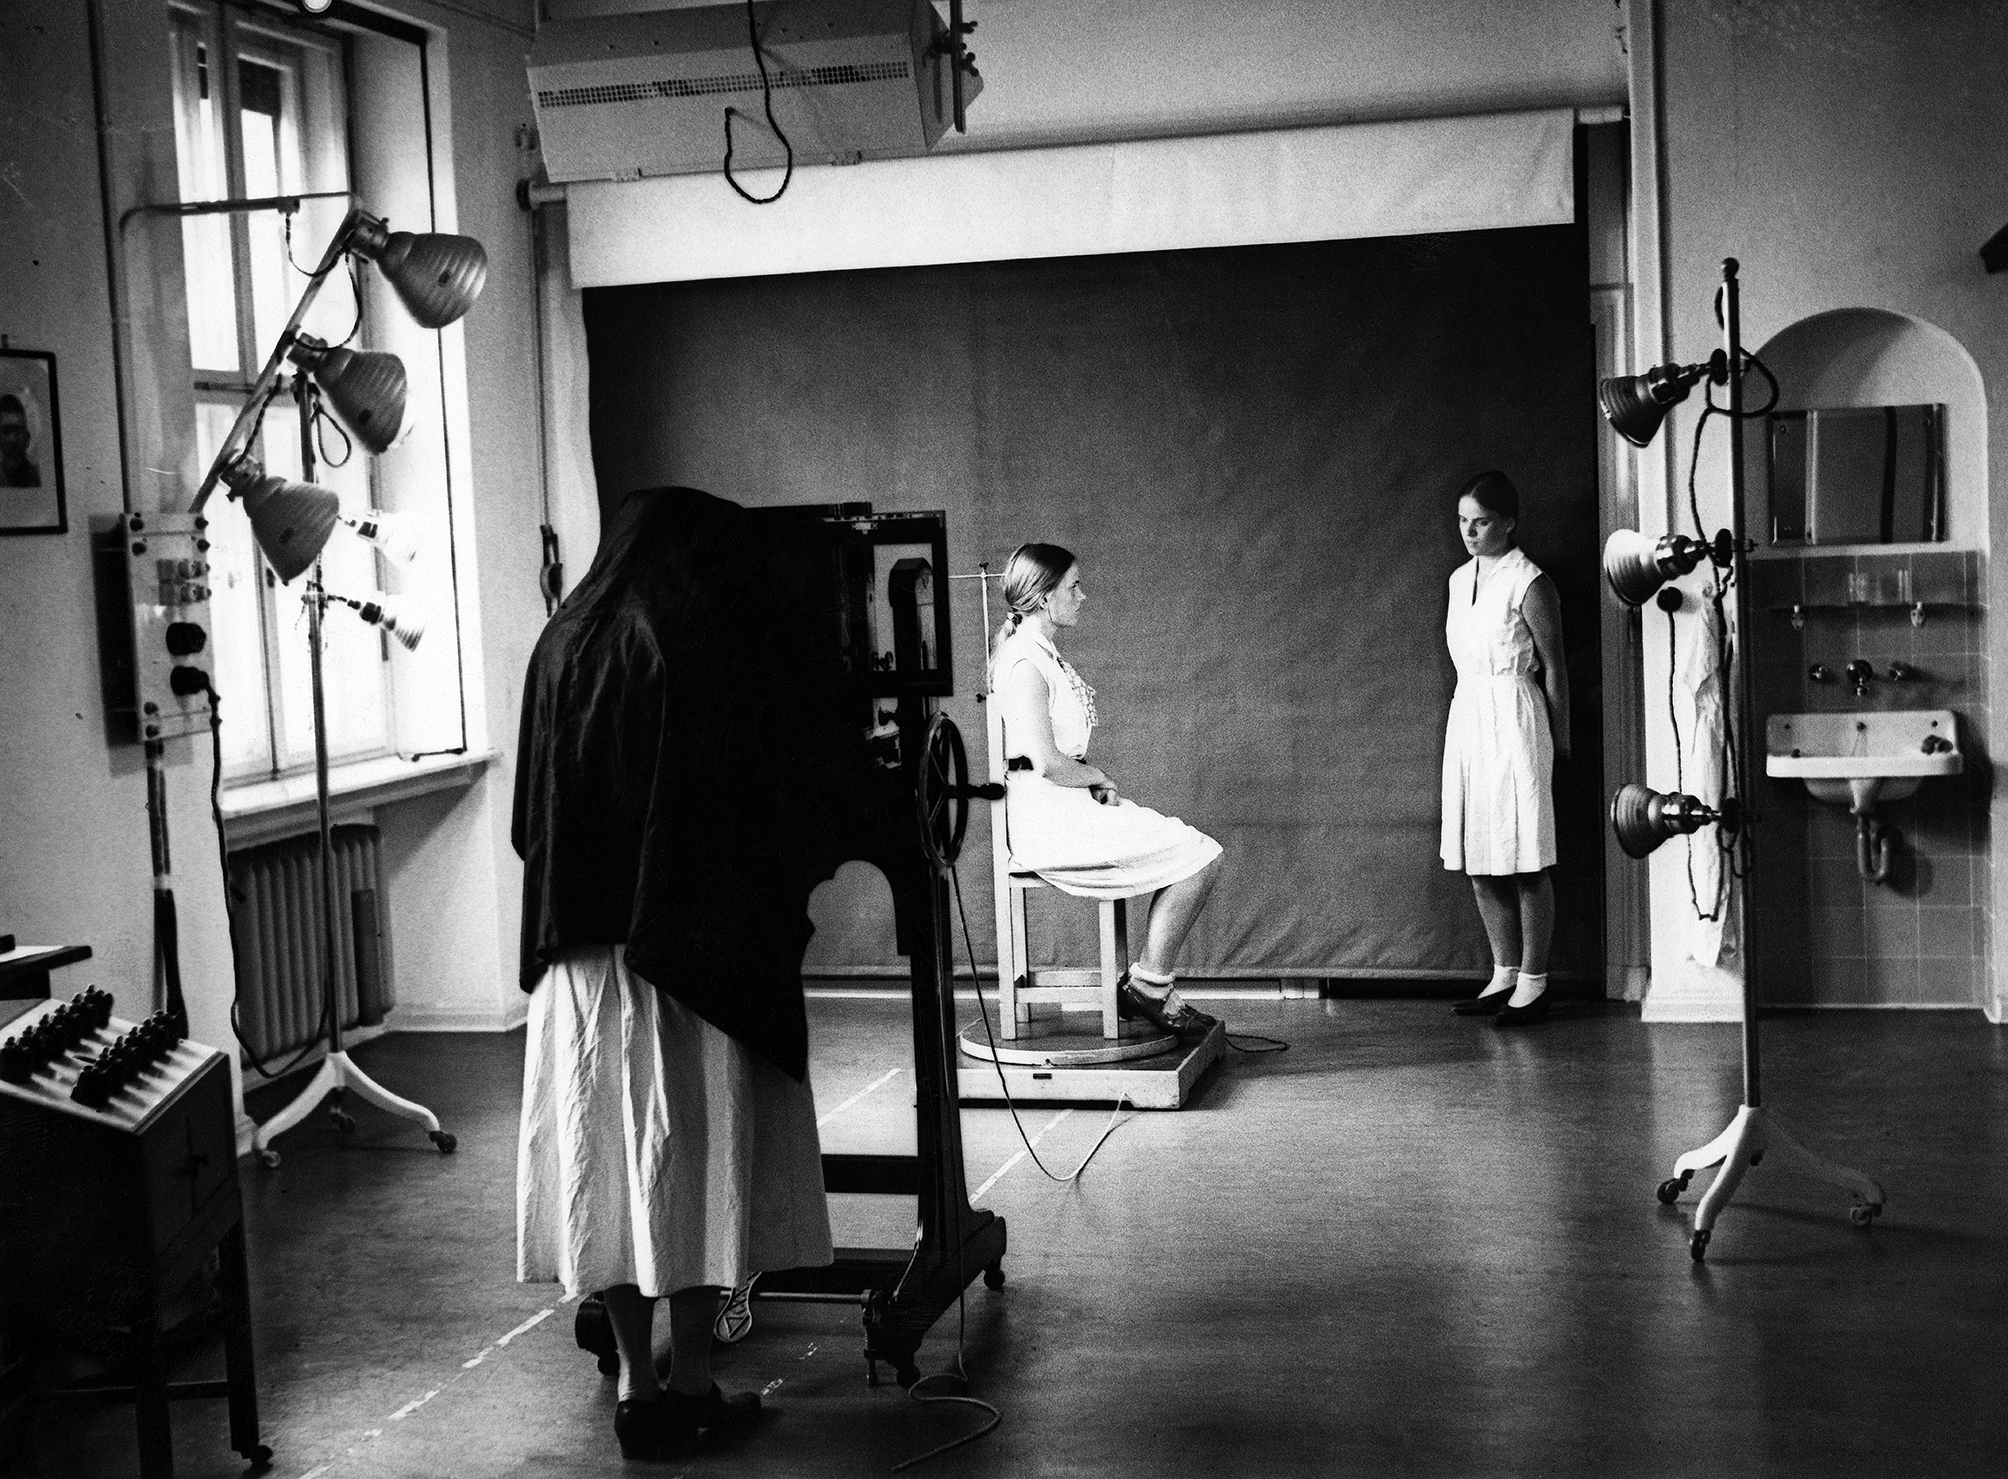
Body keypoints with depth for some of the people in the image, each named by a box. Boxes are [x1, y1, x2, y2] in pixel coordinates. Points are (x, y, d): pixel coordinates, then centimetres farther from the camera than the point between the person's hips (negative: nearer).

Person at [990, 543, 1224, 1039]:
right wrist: (1098, 776, -5)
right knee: (1201, 856, -13)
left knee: (1192, 847, 5)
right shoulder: (1026, 660, -17)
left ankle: (1145, 986, 5)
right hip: (1049, 819, -10)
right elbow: (1046, 763, -23)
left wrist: (1097, 783, 5)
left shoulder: (1043, 653, 17)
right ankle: (1149, 989, -3)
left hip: (1068, 807, 10)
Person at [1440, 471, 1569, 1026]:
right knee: (1478, 862, 9)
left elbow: (1553, 667, -5)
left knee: (1525, 862, -3)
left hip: (1514, 721, -7)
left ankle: (1533, 981, 5)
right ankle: (1504, 974, 18)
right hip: (1466, 715, 7)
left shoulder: (1529, 583, -9)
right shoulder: (1460, 579, 12)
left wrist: (1560, 740, -2)